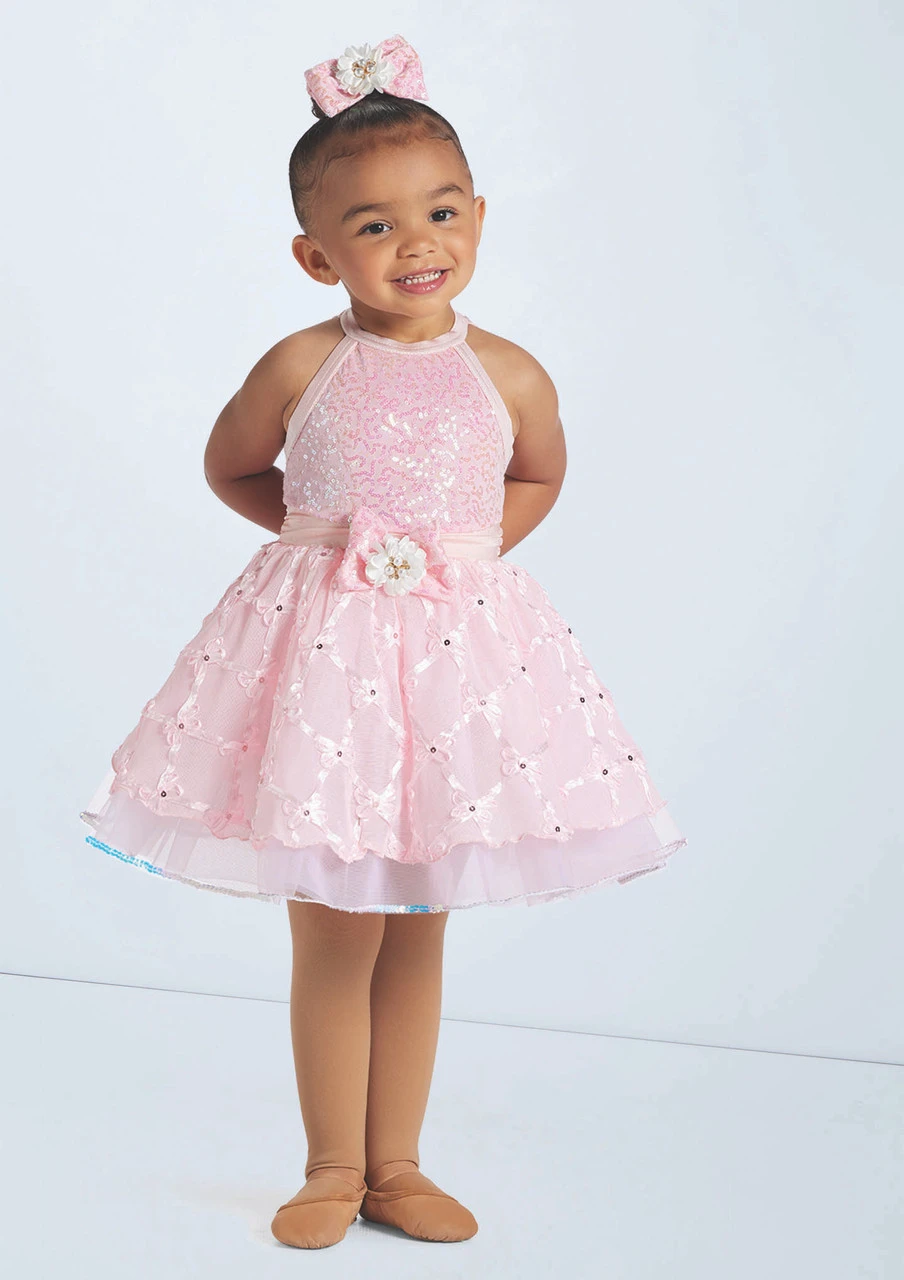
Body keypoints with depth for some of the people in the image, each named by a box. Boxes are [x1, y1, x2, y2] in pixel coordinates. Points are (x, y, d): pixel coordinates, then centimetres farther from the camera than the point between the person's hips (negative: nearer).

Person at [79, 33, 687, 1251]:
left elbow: (539, 478, 18)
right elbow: (231, 469, 10)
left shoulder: (507, 374, -2)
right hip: (323, 647, -1)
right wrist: (331, 534, 1)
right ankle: (334, 1168, 23)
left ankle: (396, 1164, 26)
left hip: (460, 646, 2)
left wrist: (465, 548, 4)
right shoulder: (302, 365, -6)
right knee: (332, 936, 5)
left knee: (417, 936, 12)